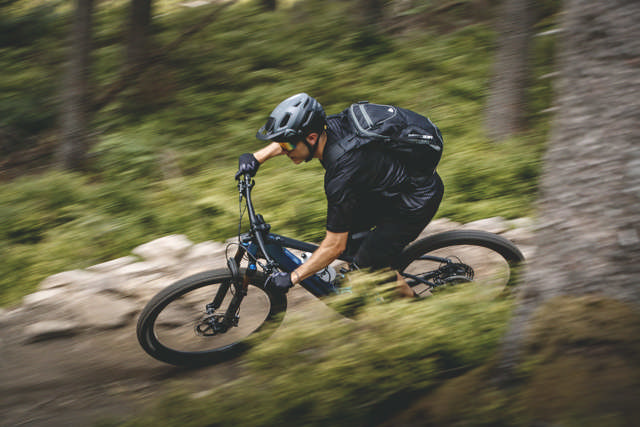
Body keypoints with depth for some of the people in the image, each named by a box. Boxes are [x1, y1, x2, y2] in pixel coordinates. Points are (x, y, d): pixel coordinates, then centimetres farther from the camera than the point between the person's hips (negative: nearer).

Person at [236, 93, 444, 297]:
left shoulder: (342, 174, -34)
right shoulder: (329, 125, -12)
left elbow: (335, 246, -26)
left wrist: (292, 278, -18)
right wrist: (257, 157, 3)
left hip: (418, 200, -9)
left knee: (367, 265, -7)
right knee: (343, 228, 11)